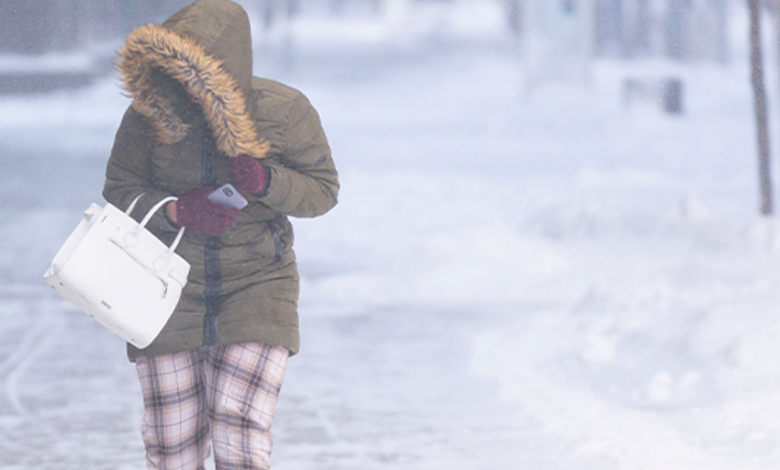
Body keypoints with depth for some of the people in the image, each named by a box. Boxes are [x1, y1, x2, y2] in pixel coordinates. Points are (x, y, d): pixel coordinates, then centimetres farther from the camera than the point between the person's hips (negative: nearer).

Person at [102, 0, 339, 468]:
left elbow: (323, 190, -2)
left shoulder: (284, 111, -12)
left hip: (256, 290, -1)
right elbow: (120, 189, -1)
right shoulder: (150, 110, -11)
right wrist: (178, 211, -20)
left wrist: (264, 182, -22)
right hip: (170, 294, 1)